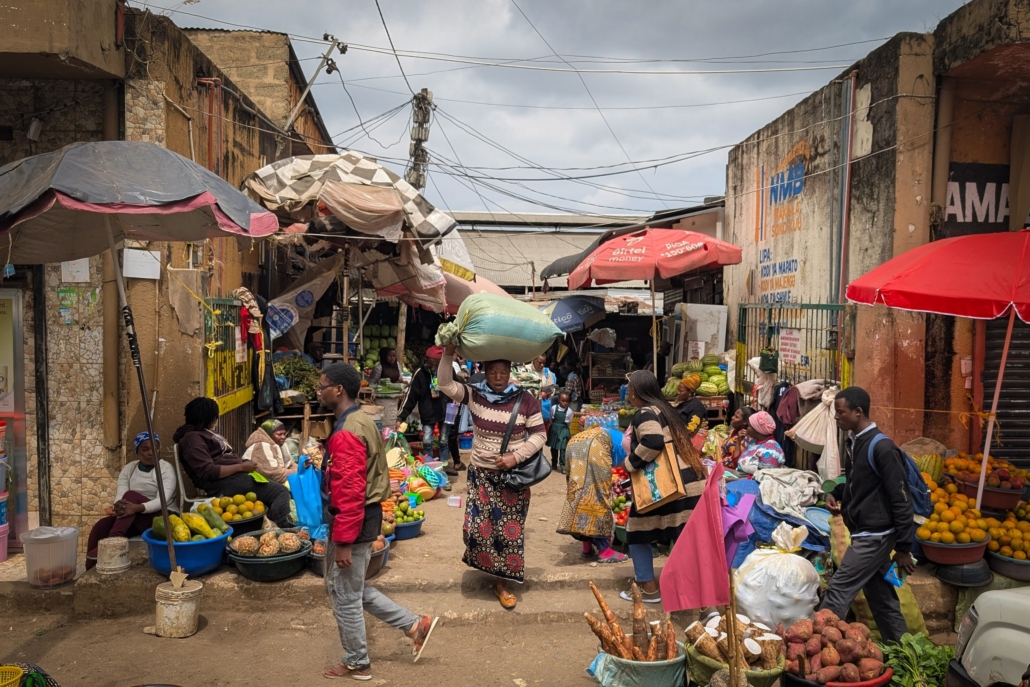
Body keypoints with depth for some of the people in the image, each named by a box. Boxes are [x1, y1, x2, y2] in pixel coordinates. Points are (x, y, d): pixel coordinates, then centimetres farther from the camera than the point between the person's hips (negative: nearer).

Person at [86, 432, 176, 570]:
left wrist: (138, 508, -40)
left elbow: (162, 500, -21)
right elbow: (120, 495, -5)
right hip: (132, 518, 5)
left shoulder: (166, 468, -7)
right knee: (100, 526, -23)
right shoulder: (129, 468, 9)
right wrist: (119, 506, -30)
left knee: (131, 496, -30)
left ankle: (112, 540, -46)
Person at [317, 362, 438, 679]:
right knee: (349, 588, 22)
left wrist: (343, 541, -22)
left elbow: (349, 492, -26)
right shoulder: (362, 421, 9)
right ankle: (415, 625, 24)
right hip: (365, 516, 10)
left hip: (353, 523, -10)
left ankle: (356, 664, 27)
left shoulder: (346, 433, -23)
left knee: (345, 596, 8)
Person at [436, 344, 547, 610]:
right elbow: (446, 385, -12)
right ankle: (485, 562, 31)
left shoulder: (525, 400, -8)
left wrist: (516, 457, -17)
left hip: (514, 475, -1)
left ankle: (502, 583, 20)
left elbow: (539, 435, -6)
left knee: (509, 530, 5)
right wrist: (448, 355, -24)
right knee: (478, 527, 0)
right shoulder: (475, 396, -4)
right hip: (481, 473, 1)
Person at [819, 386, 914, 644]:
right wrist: (836, 494, 2)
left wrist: (903, 548, -15)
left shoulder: (881, 447, -20)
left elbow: (901, 499, -18)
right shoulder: (852, 442, 7)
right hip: (864, 533, 9)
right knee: (880, 596, 17)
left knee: (838, 591, -7)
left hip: (875, 535, -9)